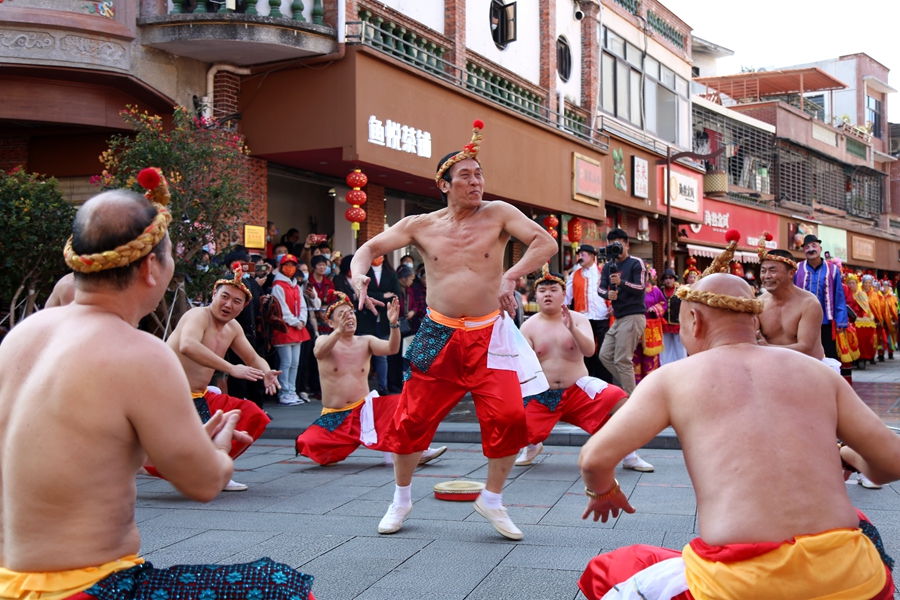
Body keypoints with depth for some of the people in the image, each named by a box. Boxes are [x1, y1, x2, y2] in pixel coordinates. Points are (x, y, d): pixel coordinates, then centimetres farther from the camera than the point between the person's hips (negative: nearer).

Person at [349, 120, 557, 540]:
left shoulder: (498, 214, 0)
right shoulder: (420, 226, 5)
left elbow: (546, 243, -9)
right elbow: (369, 249, 7)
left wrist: (511, 276, -22)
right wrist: (359, 277, -15)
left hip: (488, 335, -1)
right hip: (438, 335, 1)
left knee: (509, 416, -13)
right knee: (412, 418, 2)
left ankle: (491, 500, 11)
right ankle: (401, 500, 25)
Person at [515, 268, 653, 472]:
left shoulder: (578, 319, -1)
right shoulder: (529, 327, -2)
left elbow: (589, 350, -17)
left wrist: (572, 328, -33)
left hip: (578, 389, 0)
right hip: (542, 395, 0)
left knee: (619, 399, -24)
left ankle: (629, 456, -4)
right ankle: (532, 446, 20)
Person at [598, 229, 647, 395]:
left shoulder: (636, 263, -6)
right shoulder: (608, 266, 14)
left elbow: (641, 288, -15)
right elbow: (601, 288, 5)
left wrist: (621, 282, -31)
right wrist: (607, 294, -19)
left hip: (633, 317, -8)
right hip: (618, 318, 8)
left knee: (622, 361, -10)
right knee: (605, 355, 9)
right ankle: (630, 385, 19)